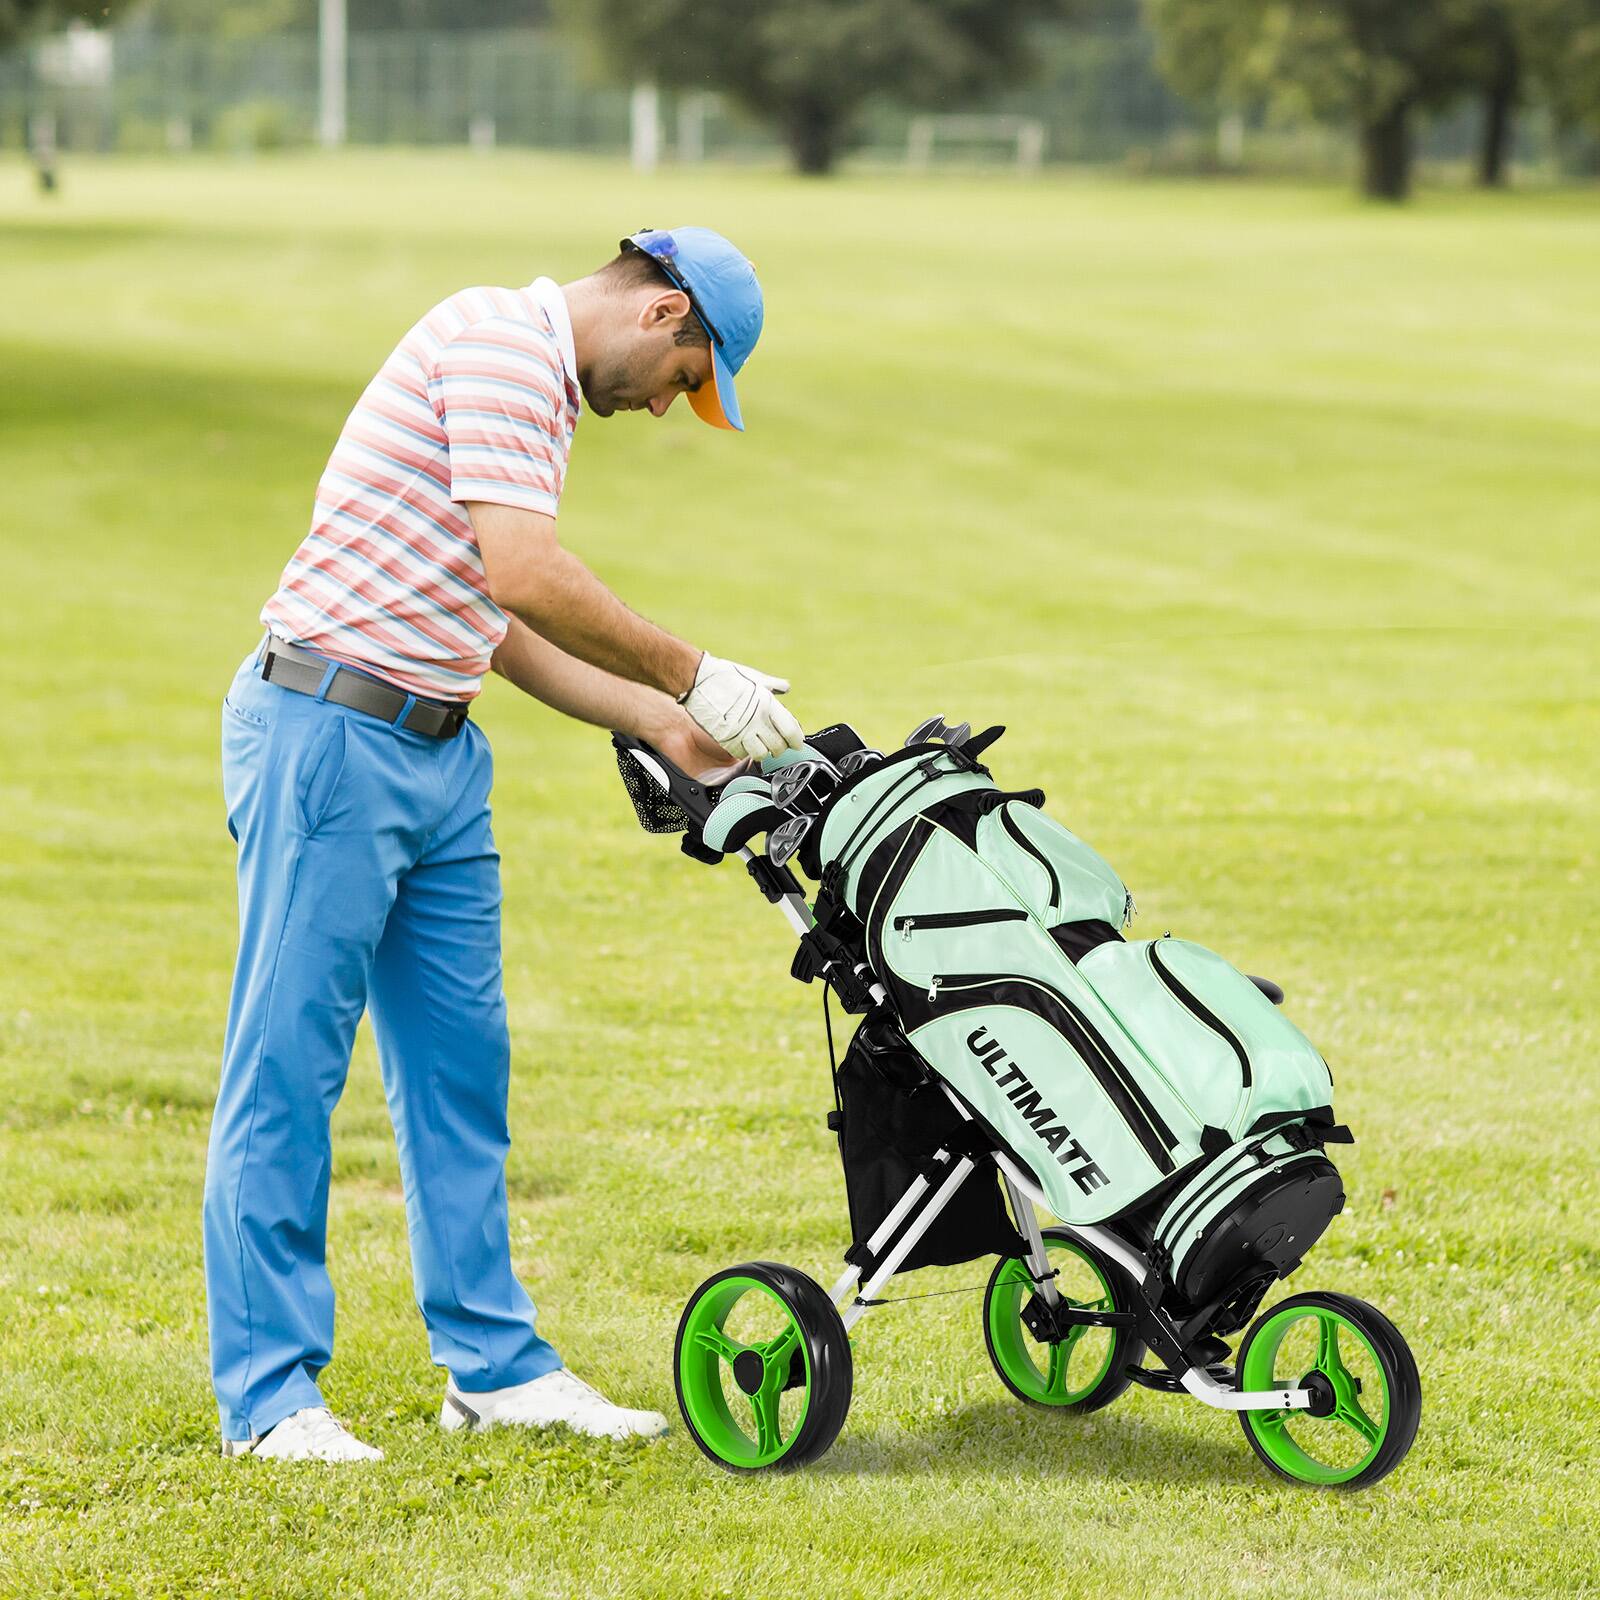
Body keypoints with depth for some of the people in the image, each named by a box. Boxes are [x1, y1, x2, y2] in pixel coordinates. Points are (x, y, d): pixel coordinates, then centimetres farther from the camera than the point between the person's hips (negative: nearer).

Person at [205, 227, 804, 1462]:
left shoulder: (545, 392, 20)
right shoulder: (496, 338, -11)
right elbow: (522, 574, -21)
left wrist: (666, 727, 17)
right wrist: (694, 679, -12)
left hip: (439, 753, 10)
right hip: (331, 732, -10)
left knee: (461, 1058, 12)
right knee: (290, 1060, -4)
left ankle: (494, 1362, 20)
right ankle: (268, 1392, 0)